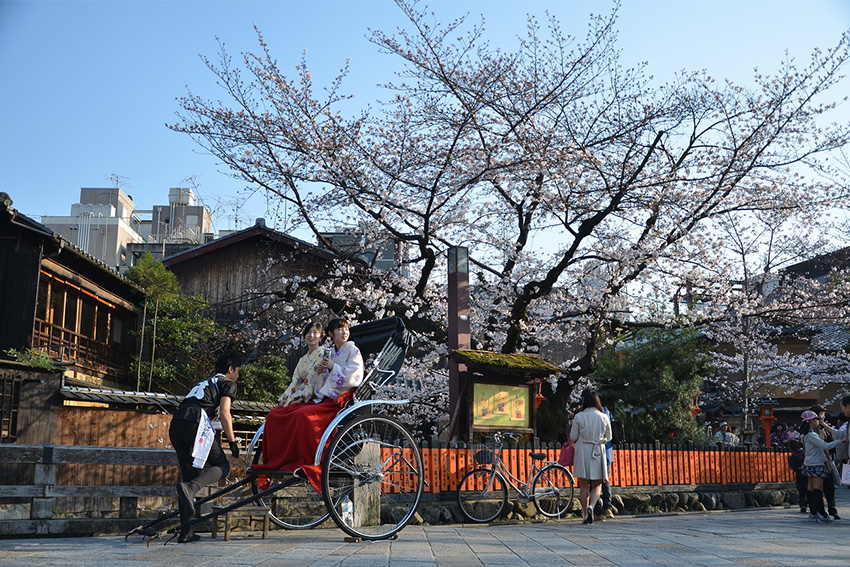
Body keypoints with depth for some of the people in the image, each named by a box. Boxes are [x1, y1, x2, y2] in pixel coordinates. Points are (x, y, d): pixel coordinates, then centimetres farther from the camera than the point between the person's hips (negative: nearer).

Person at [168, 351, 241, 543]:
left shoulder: (203, 383, 37)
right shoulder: (227, 383, 14)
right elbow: (224, 413, 0)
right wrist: (232, 442, 2)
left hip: (176, 425, 7)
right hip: (196, 424, -7)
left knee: (190, 474, 11)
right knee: (222, 466, 2)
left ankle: (186, 532, 6)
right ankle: (189, 488, -26)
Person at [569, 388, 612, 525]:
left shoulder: (579, 417, -8)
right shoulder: (604, 417, -2)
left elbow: (573, 437, -2)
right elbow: (608, 437, 9)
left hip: (582, 452, -1)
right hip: (598, 452, 1)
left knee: (584, 485, 8)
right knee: (597, 485, 9)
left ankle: (585, 514, 7)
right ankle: (591, 506, -16)